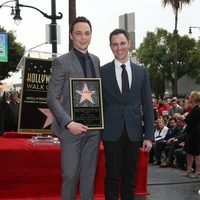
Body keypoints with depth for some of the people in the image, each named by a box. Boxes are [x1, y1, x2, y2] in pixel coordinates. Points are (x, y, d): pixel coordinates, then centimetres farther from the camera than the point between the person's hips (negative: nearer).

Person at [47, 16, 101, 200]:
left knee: (89, 175, 8)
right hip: (72, 128, -4)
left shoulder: (96, 60, 13)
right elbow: (52, 98, -7)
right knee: (70, 175, -2)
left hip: (94, 128, 5)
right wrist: (68, 123, -17)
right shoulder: (61, 62, -3)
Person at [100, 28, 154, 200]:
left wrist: (149, 136, 1)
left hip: (134, 133, 2)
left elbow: (147, 106, 6)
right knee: (112, 177, 4)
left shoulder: (141, 72, 7)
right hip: (112, 133, -2)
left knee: (130, 178, 10)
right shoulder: (103, 72, 1)